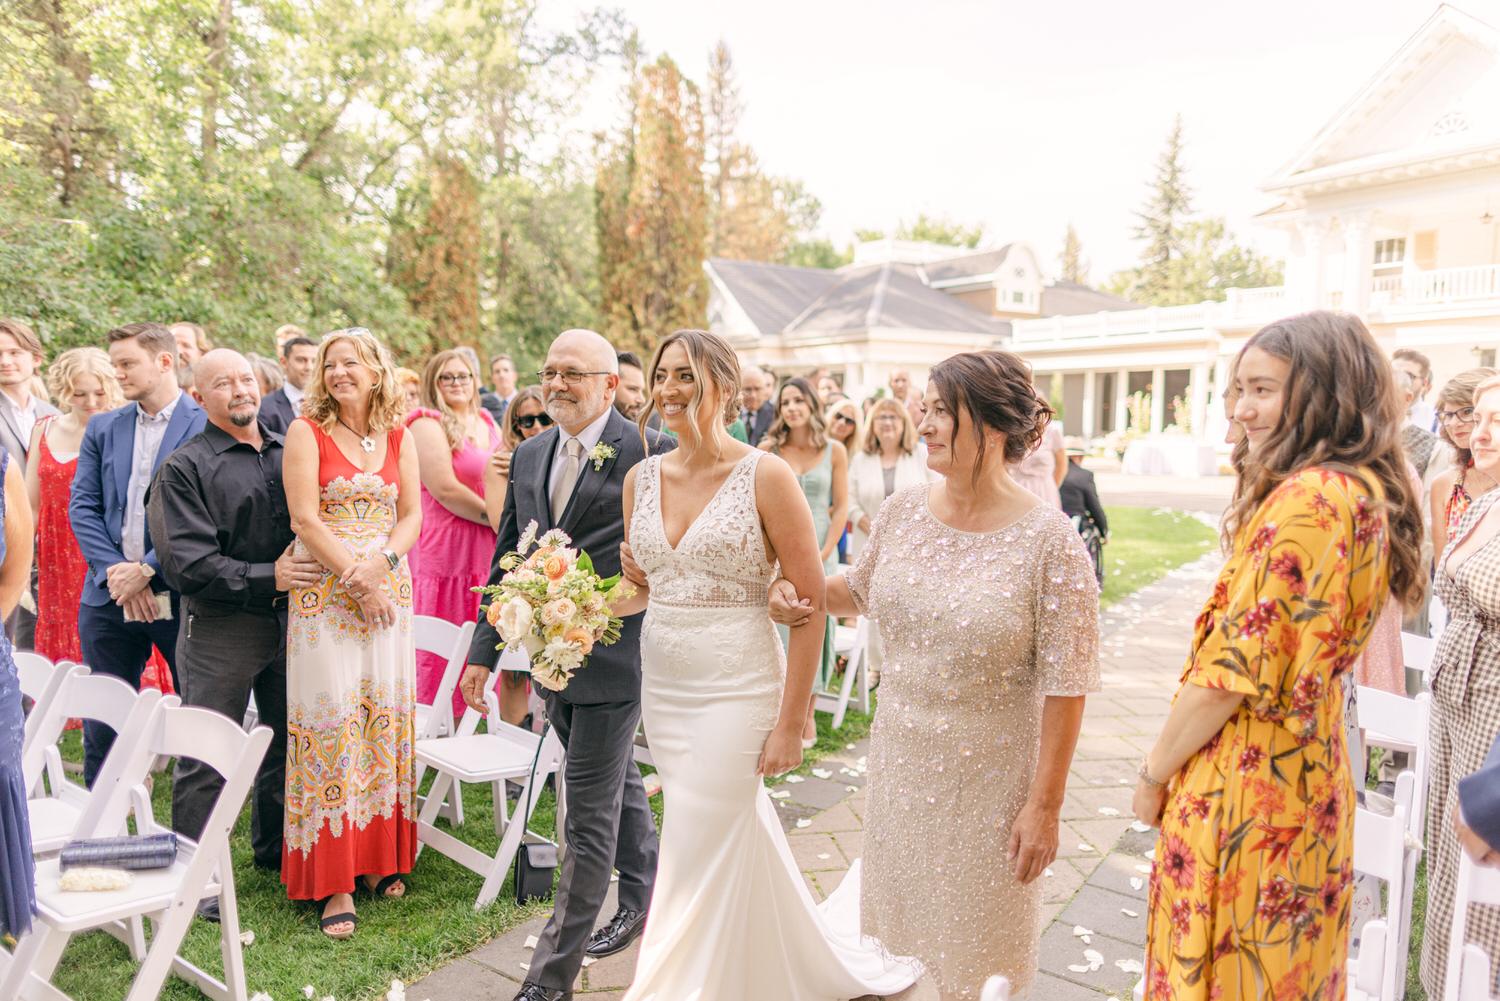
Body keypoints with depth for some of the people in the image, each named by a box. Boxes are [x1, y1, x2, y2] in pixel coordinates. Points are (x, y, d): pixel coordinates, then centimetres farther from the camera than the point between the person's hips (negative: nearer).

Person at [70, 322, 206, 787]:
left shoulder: (207, 426, -5)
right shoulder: (102, 427, 12)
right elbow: (82, 507, 7)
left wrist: (147, 570, -13)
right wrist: (115, 572, -7)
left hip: (181, 595, -4)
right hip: (110, 595, 4)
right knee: (102, 727, 10)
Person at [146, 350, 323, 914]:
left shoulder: (289, 453, 10)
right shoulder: (184, 468, -5)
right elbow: (187, 565, -13)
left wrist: (302, 569, -2)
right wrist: (268, 577, -19)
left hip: (290, 619, 5)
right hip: (220, 629, -5)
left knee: (287, 741, 16)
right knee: (206, 758, 3)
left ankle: (275, 850, 36)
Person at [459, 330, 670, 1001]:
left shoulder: (651, 454, -13)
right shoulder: (529, 455, 8)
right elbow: (507, 559, 12)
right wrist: (484, 651, 11)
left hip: (615, 656, -7)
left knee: (589, 815, 2)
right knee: (615, 785, 24)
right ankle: (643, 901, 45)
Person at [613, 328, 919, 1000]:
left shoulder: (766, 476, -13)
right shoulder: (642, 478, 4)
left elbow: (810, 603, -12)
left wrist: (791, 723, -13)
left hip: (736, 690, -6)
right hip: (662, 686, 6)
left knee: (694, 862, 0)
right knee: (740, 837, 20)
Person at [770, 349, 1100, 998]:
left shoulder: (1050, 541, -19)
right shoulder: (903, 511, -4)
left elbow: (1065, 688, -16)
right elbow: (863, 591, 14)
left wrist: (1045, 804, -13)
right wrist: (800, 592, -5)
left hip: (989, 776, -4)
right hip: (900, 757, 5)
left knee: (977, 943, 16)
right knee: (900, 911, 23)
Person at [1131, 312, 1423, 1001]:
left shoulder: (1304, 498, -24)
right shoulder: (1371, 495, 7)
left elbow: (1233, 668, -23)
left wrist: (1155, 772, -12)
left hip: (1244, 786, -9)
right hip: (1315, 779, 9)